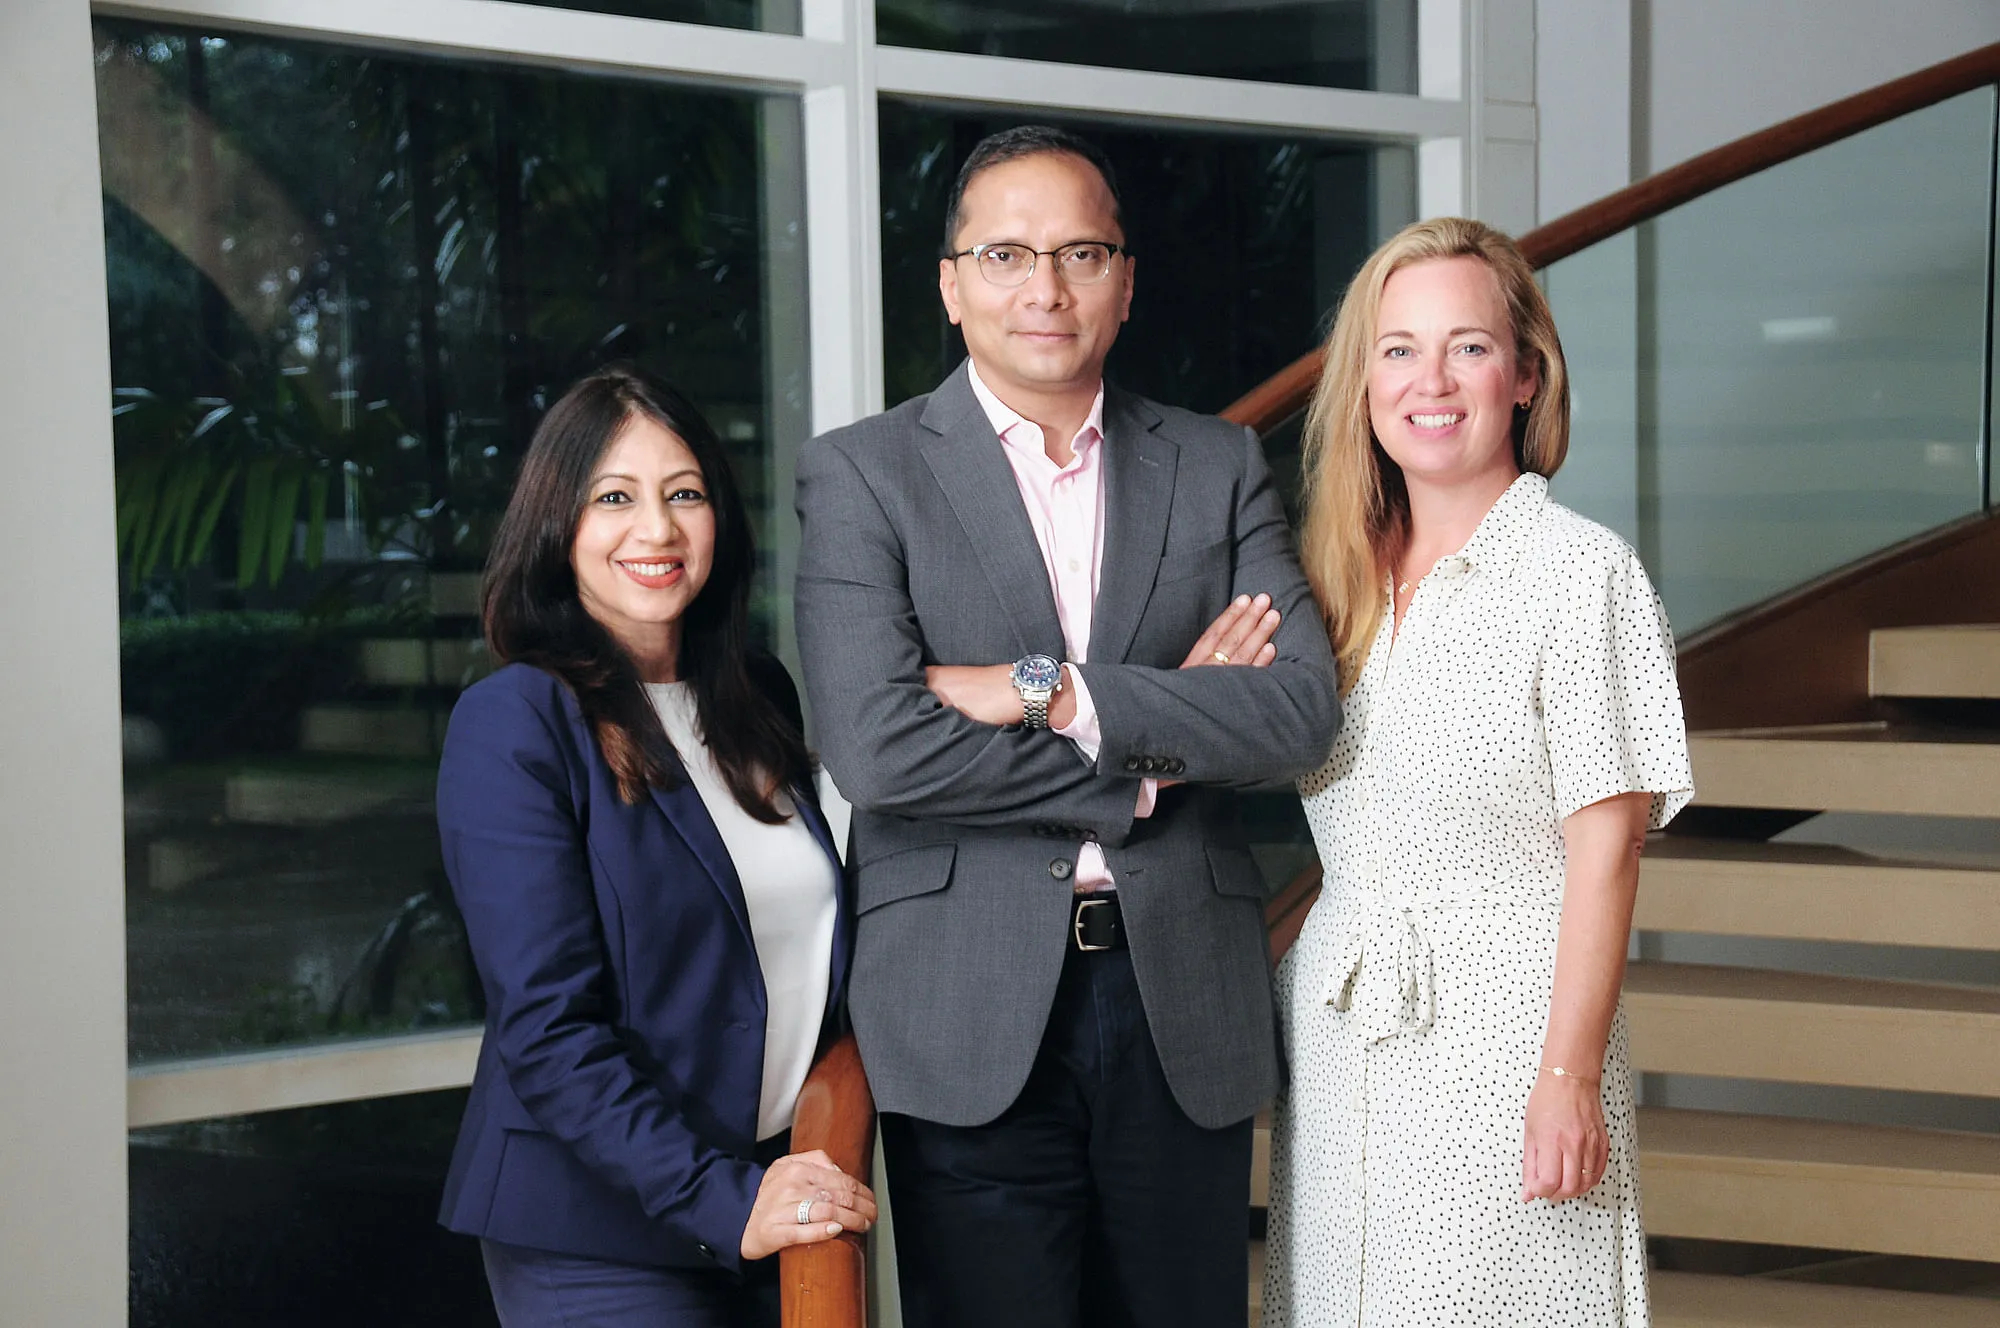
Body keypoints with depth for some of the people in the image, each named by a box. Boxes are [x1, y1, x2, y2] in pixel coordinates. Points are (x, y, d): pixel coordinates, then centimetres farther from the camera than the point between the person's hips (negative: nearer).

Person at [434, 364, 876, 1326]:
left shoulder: (758, 700, 10)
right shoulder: (513, 724, -11)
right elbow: (547, 1028, -17)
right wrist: (722, 1201, -23)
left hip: (779, 1194, 6)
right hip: (599, 1244, -6)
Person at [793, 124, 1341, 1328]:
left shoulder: (1219, 465, 10)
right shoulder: (861, 476, 1)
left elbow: (1305, 710, -4)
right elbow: (877, 747, -12)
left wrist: (1055, 693, -13)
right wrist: (1150, 754, -8)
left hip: (1187, 1007, 3)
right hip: (971, 1021, -3)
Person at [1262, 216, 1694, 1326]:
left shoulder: (1581, 572, -8)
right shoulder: (1342, 578, 10)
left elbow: (1604, 848, -11)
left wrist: (1569, 1077, -15)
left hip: (1503, 1038, -5)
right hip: (1335, 1048, 6)